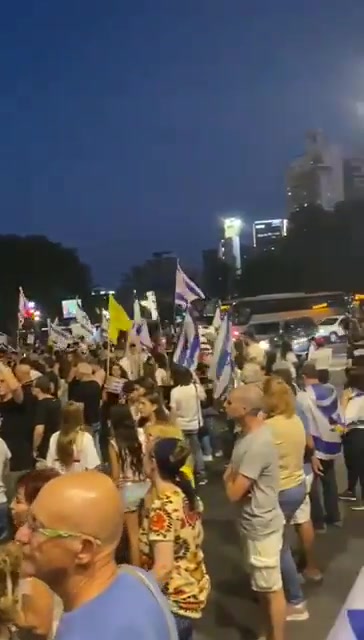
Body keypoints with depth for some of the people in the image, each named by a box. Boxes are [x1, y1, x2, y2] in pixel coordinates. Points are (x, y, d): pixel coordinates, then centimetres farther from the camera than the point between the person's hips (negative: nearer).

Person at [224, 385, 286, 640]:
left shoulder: (258, 445, -30)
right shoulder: (250, 434, 1)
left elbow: (234, 493, -27)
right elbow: (237, 478, 9)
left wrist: (229, 476, -7)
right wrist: (232, 475, -14)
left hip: (261, 526, -10)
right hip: (254, 522, 10)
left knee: (271, 588, 7)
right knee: (262, 586, 23)